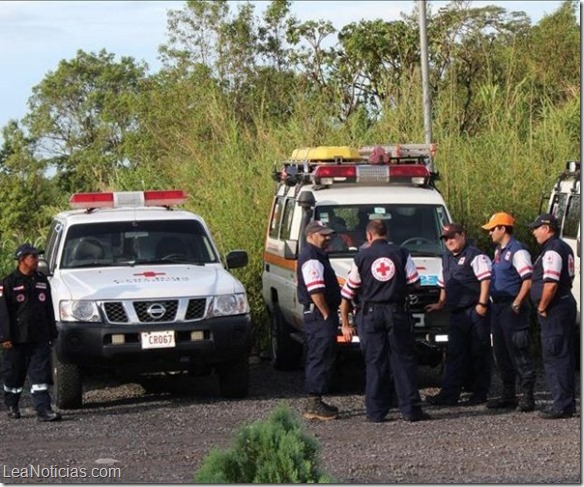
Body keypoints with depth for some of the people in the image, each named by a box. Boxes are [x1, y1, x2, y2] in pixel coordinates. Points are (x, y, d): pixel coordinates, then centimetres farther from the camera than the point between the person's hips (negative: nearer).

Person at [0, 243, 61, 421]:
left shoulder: (42, 281, 12)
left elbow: (49, 310, 17)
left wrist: (52, 333, 15)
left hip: (39, 338, 3)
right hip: (17, 338, -3)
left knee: (40, 374, -6)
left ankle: (43, 410, -11)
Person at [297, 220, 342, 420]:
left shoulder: (317, 256, 20)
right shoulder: (311, 258, -15)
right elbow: (315, 291, -24)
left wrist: (332, 314, 21)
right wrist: (327, 314, -19)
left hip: (319, 316, 11)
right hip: (320, 315, -11)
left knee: (317, 358, 14)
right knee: (321, 359, -11)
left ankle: (314, 403, 20)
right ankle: (314, 405, -11)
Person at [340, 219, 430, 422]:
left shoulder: (361, 257, 2)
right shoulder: (401, 254, 1)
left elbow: (347, 293, 5)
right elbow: (414, 282, 3)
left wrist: (345, 323, 12)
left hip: (370, 314, 0)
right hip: (397, 312, 0)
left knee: (374, 363, 5)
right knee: (403, 361, 5)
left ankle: (376, 412, 4)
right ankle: (410, 409, 2)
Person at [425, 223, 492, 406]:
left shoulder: (475, 256, -7)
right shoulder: (446, 258, 19)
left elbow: (486, 279, -14)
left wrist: (482, 304, -20)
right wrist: (440, 304, 28)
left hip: (475, 311, -8)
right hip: (456, 313, 8)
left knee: (478, 353, -1)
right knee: (455, 355, 5)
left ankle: (479, 394, 5)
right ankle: (449, 394, 3)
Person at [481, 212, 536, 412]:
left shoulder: (517, 251, -13)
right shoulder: (499, 251, 17)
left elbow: (529, 280, -20)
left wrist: (517, 304, -23)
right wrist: (491, 304, 16)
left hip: (511, 308, -10)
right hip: (497, 307, 10)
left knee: (519, 353, -7)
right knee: (501, 354, 13)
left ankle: (527, 397, -5)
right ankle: (508, 395, 20)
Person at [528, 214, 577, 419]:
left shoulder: (552, 251, -17)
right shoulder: (564, 248, 17)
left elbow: (551, 284, -26)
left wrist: (542, 307, -14)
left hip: (554, 310, -11)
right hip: (567, 303, 11)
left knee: (554, 358, -8)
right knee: (565, 357, 14)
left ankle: (562, 405, -9)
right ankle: (568, 402, 19)